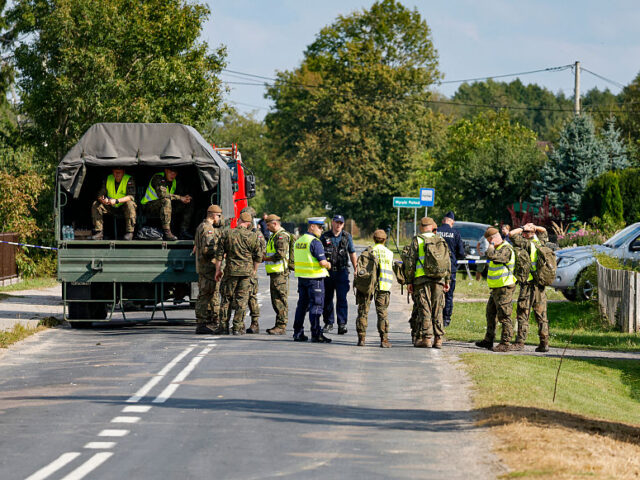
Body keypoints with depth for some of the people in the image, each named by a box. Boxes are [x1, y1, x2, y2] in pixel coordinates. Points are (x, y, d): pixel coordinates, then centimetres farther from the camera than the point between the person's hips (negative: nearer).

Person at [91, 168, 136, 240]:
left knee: (129, 204, -36)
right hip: (111, 207, 4)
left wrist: (116, 201, -40)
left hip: (124, 206, -4)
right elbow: (100, 194, -6)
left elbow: (131, 196, -27)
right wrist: (102, 199, -32)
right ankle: (99, 232, -17)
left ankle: (129, 232, -32)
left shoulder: (129, 180, -15)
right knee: (95, 205, -15)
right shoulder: (108, 179, -3)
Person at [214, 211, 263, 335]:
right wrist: (254, 270, 16)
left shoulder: (227, 234, 0)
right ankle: (238, 328, 2)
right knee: (241, 299, 4)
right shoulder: (253, 236, -1)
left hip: (230, 270, 0)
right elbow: (259, 256, 3)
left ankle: (224, 327, 8)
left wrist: (218, 270, 10)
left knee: (226, 298, 8)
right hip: (247, 271, 0)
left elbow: (219, 254, 2)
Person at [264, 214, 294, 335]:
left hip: (280, 272, -11)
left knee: (280, 300, -10)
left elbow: (280, 254, -22)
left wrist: (266, 258, -13)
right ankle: (278, 325, 17)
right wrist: (265, 255, 13)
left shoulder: (282, 236, -13)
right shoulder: (274, 236, 21)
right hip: (274, 273, 11)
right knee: (275, 300, 13)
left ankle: (281, 326, -10)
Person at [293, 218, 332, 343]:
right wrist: (328, 265, 1)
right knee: (316, 305, -4)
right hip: (315, 277, -8)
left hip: (301, 276, 8)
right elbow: (322, 262, -21)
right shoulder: (315, 242, -16)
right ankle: (316, 334, -4)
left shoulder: (298, 241, 11)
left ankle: (298, 333, 16)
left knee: (302, 305, 13)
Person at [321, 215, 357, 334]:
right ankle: (328, 323, 18)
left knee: (341, 298, -9)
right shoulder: (325, 237, 4)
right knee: (327, 298, 7)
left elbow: (352, 254, 12)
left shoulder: (347, 237, 6)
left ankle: (342, 324, -8)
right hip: (327, 271, 1)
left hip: (342, 272, -1)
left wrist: (356, 270, 10)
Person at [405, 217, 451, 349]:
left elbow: (411, 262, -4)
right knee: (437, 310, 7)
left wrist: (409, 281, 1)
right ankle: (438, 339, 7)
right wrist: (447, 281, 18)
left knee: (424, 310, -2)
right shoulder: (441, 241, 11)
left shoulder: (417, 240, -1)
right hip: (439, 279, 3)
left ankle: (426, 338, -5)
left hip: (422, 279, -3)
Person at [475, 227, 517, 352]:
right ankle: (488, 340, 28)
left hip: (504, 289, -11)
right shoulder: (498, 248, 17)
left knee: (504, 316, -7)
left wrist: (492, 244, -17)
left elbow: (491, 255, -30)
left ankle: (505, 344, -5)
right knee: (490, 314, 18)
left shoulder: (506, 249, -16)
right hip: (496, 289, 11)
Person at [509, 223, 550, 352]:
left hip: (528, 284, -6)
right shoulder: (541, 243, 8)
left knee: (523, 314, -3)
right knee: (541, 315, 8)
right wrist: (534, 227, 15)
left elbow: (511, 234, -13)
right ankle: (544, 343, 8)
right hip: (541, 283, 7)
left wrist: (523, 228, -1)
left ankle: (520, 342, -6)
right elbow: (544, 231, 29)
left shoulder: (526, 244, -11)